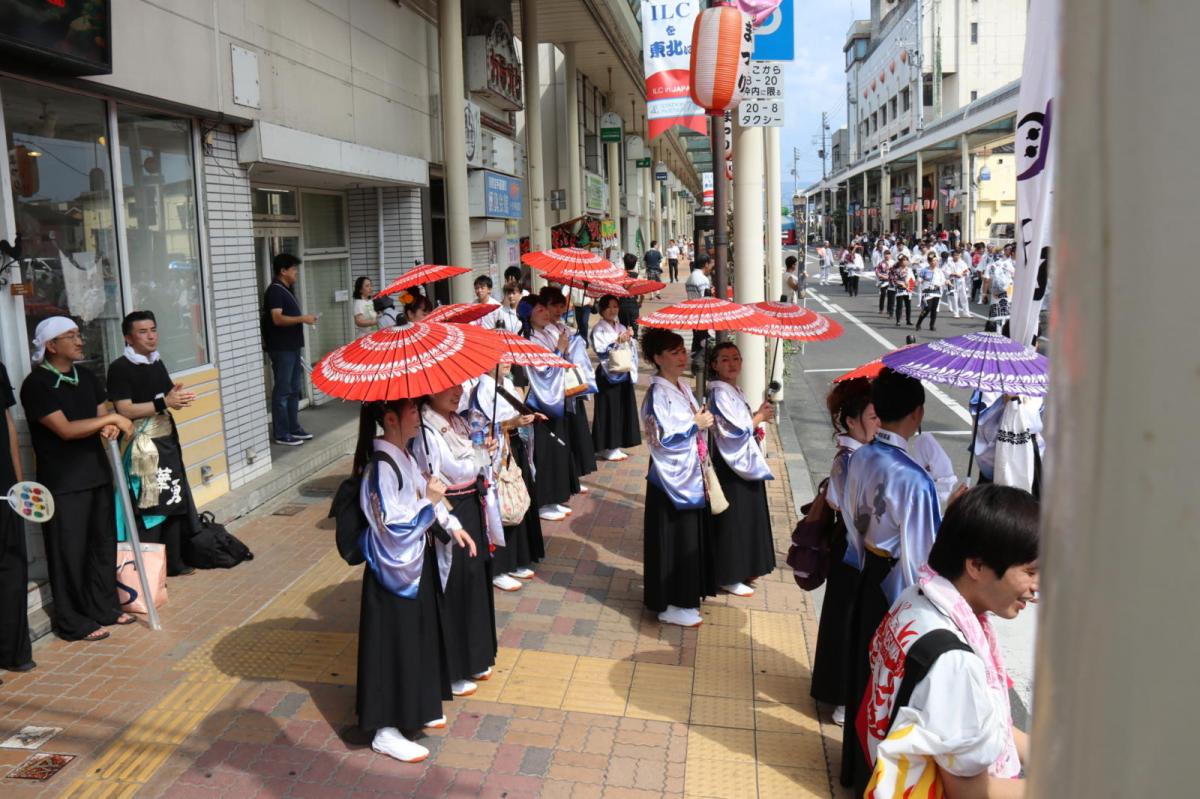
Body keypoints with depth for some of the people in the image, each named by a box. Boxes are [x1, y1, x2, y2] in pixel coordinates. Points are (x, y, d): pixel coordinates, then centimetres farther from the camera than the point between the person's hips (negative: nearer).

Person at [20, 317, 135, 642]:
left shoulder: (85, 376, 9)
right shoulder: (36, 384, -14)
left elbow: (101, 415, 13)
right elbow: (66, 429, -21)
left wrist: (110, 427, -10)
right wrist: (112, 418, -18)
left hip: (97, 473, 7)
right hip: (63, 483, -7)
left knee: (103, 543, 14)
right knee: (69, 552, 2)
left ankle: (103, 607, 28)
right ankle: (72, 621, 14)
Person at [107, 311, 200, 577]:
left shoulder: (158, 363, 11)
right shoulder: (120, 368, -12)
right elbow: (125, 410, -20)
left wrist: (178, 396, -3)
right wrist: (164, 402, -24)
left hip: (167, 441, 8)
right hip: (141, 447, -8)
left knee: (175, 502, 12)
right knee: (148, 508, -5)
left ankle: (174, 562, 23)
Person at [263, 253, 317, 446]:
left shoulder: (287, 289, 16)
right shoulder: (275, 290, -14)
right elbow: (278, 319, -23)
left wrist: (304, 320, 15)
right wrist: (302, 318, -21)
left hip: (292, 347, 10)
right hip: (281, 349, -10)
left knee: (294, 390, 14)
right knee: (282, 391, -5)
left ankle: (293, 428, 23)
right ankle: (282, 434, -1)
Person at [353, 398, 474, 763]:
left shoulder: (403, 455, 5)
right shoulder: (381, 467, -24)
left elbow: (423, 495, 16)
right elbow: (392, 526, -27)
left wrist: (452, 527, 7)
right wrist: (428, 501, -20)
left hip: (416, 565, 9)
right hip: (395, 570, -9)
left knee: (419, 639, 21)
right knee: (396, 646, 3)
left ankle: (414, 709, 38)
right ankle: (386, 731, 18)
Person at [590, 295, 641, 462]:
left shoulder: (622, 328, 14)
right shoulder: (598, 329, -4)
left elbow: (631, 351, 13)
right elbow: (600, 350, -16)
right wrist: (617, 341, -17)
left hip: (624, 373, 6)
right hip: (608, 375, -6)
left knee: (624, 409, 8)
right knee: (609, 411, -4)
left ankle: (615, 446, 18)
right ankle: (607, 449, 5)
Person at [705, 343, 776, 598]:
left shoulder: (735, 391, 10)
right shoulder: (719, 394, -19)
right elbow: (735, 430, -23)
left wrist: (756, 417, 0)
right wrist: (759, 417, -9)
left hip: (744, 461, 10)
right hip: (731, 465, -10)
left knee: (746, 517, 18)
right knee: (732, 521, -1)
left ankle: (742, 569, 31)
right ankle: (729, 577, 11)